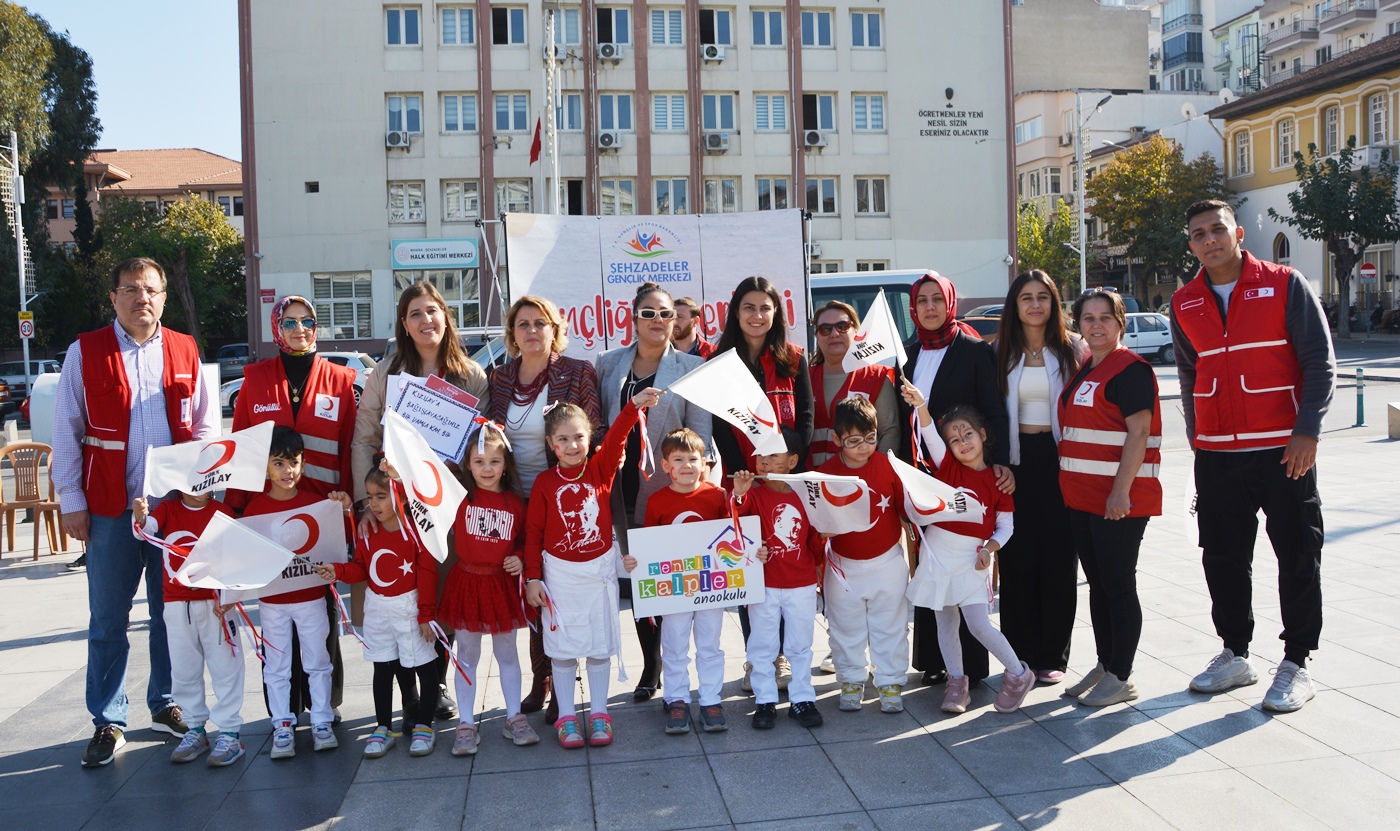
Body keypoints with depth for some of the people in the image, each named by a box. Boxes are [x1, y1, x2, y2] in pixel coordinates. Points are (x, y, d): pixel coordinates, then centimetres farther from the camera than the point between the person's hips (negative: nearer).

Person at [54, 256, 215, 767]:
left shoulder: (185, 352, 7)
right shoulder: (85, 353, 0)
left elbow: (205, 425, 12)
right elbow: (66, 434, 1)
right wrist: (72, 502, -2)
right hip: (110, 510, -2)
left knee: (172, 612, 11)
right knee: (108, 620, 4)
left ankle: (166, 706, 25)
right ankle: (108, 723, 15)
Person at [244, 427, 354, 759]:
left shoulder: (316, 501, -3)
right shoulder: (256, 507, -5)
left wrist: (342, 511, -18)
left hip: (312, 597, 0)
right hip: (271, 600, 0)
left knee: (318, 662, 9)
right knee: (276, 667, 9)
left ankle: (322, 722, 20)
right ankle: (283, 726, 20)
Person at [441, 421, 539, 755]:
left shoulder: (514, 503, 1)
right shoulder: (460, 496, -5)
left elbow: (525, 540, 12)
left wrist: (520, 559, -6)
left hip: (502, 584, 2)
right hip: (466, 582, -1)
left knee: (507, 653, 13)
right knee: (467, 656, 8)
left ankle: (514, 718, 26)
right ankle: (466, 725, 18)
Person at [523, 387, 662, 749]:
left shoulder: (601, 469, -3)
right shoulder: (545, 482, -5)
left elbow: (616, 437, -20)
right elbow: (534, 533, -3)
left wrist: (635, 405, -37)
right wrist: (532, 577, -5)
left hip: (600, 570, 1)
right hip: (560, 573, -1)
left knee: (599, 645, 9)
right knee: (562, 647, 7)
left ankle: (598, 714, 21)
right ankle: (566, 717, 18)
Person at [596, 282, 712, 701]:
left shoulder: (691, 367, 2)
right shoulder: (608, 364, 11)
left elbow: (700, 431, -1)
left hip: (669, 487, -3)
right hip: (624, 486, 3)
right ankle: (650, 664, 22)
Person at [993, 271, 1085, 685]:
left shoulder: (1073, 349, 4)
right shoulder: (1002, 352, 8)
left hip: (1058, 459, -1)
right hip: (1016, 460, 1)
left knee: (1059, 556, 1)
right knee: (1017, 556, 2)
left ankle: (1052, 656, 11)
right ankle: (1021, 653, 12)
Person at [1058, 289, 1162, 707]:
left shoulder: (1131, 369, -10)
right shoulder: (1082, 371, 16)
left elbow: (1139, 434, -17)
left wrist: (1121, 491, -22)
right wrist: (1071, 486, 17)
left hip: (1118, 499, -8)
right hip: (1082, 497, 9)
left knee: (1119, 586, -2)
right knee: (1097, 585, 14)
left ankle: (1120, 678, 7)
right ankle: (1104, 666, 25)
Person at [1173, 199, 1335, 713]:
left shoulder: (1284, 285, -3)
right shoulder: (1184, 304, 7)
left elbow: (1320, 362, -5)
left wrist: (1306, 432, -13)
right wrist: (1197, 439, 13)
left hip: (1284, 451, -3)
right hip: (1216, 455, 4)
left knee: (1298, 558, 3)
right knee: (1223, 559, 9)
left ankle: (1296, 665, 15)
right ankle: (1235, 655, 24)